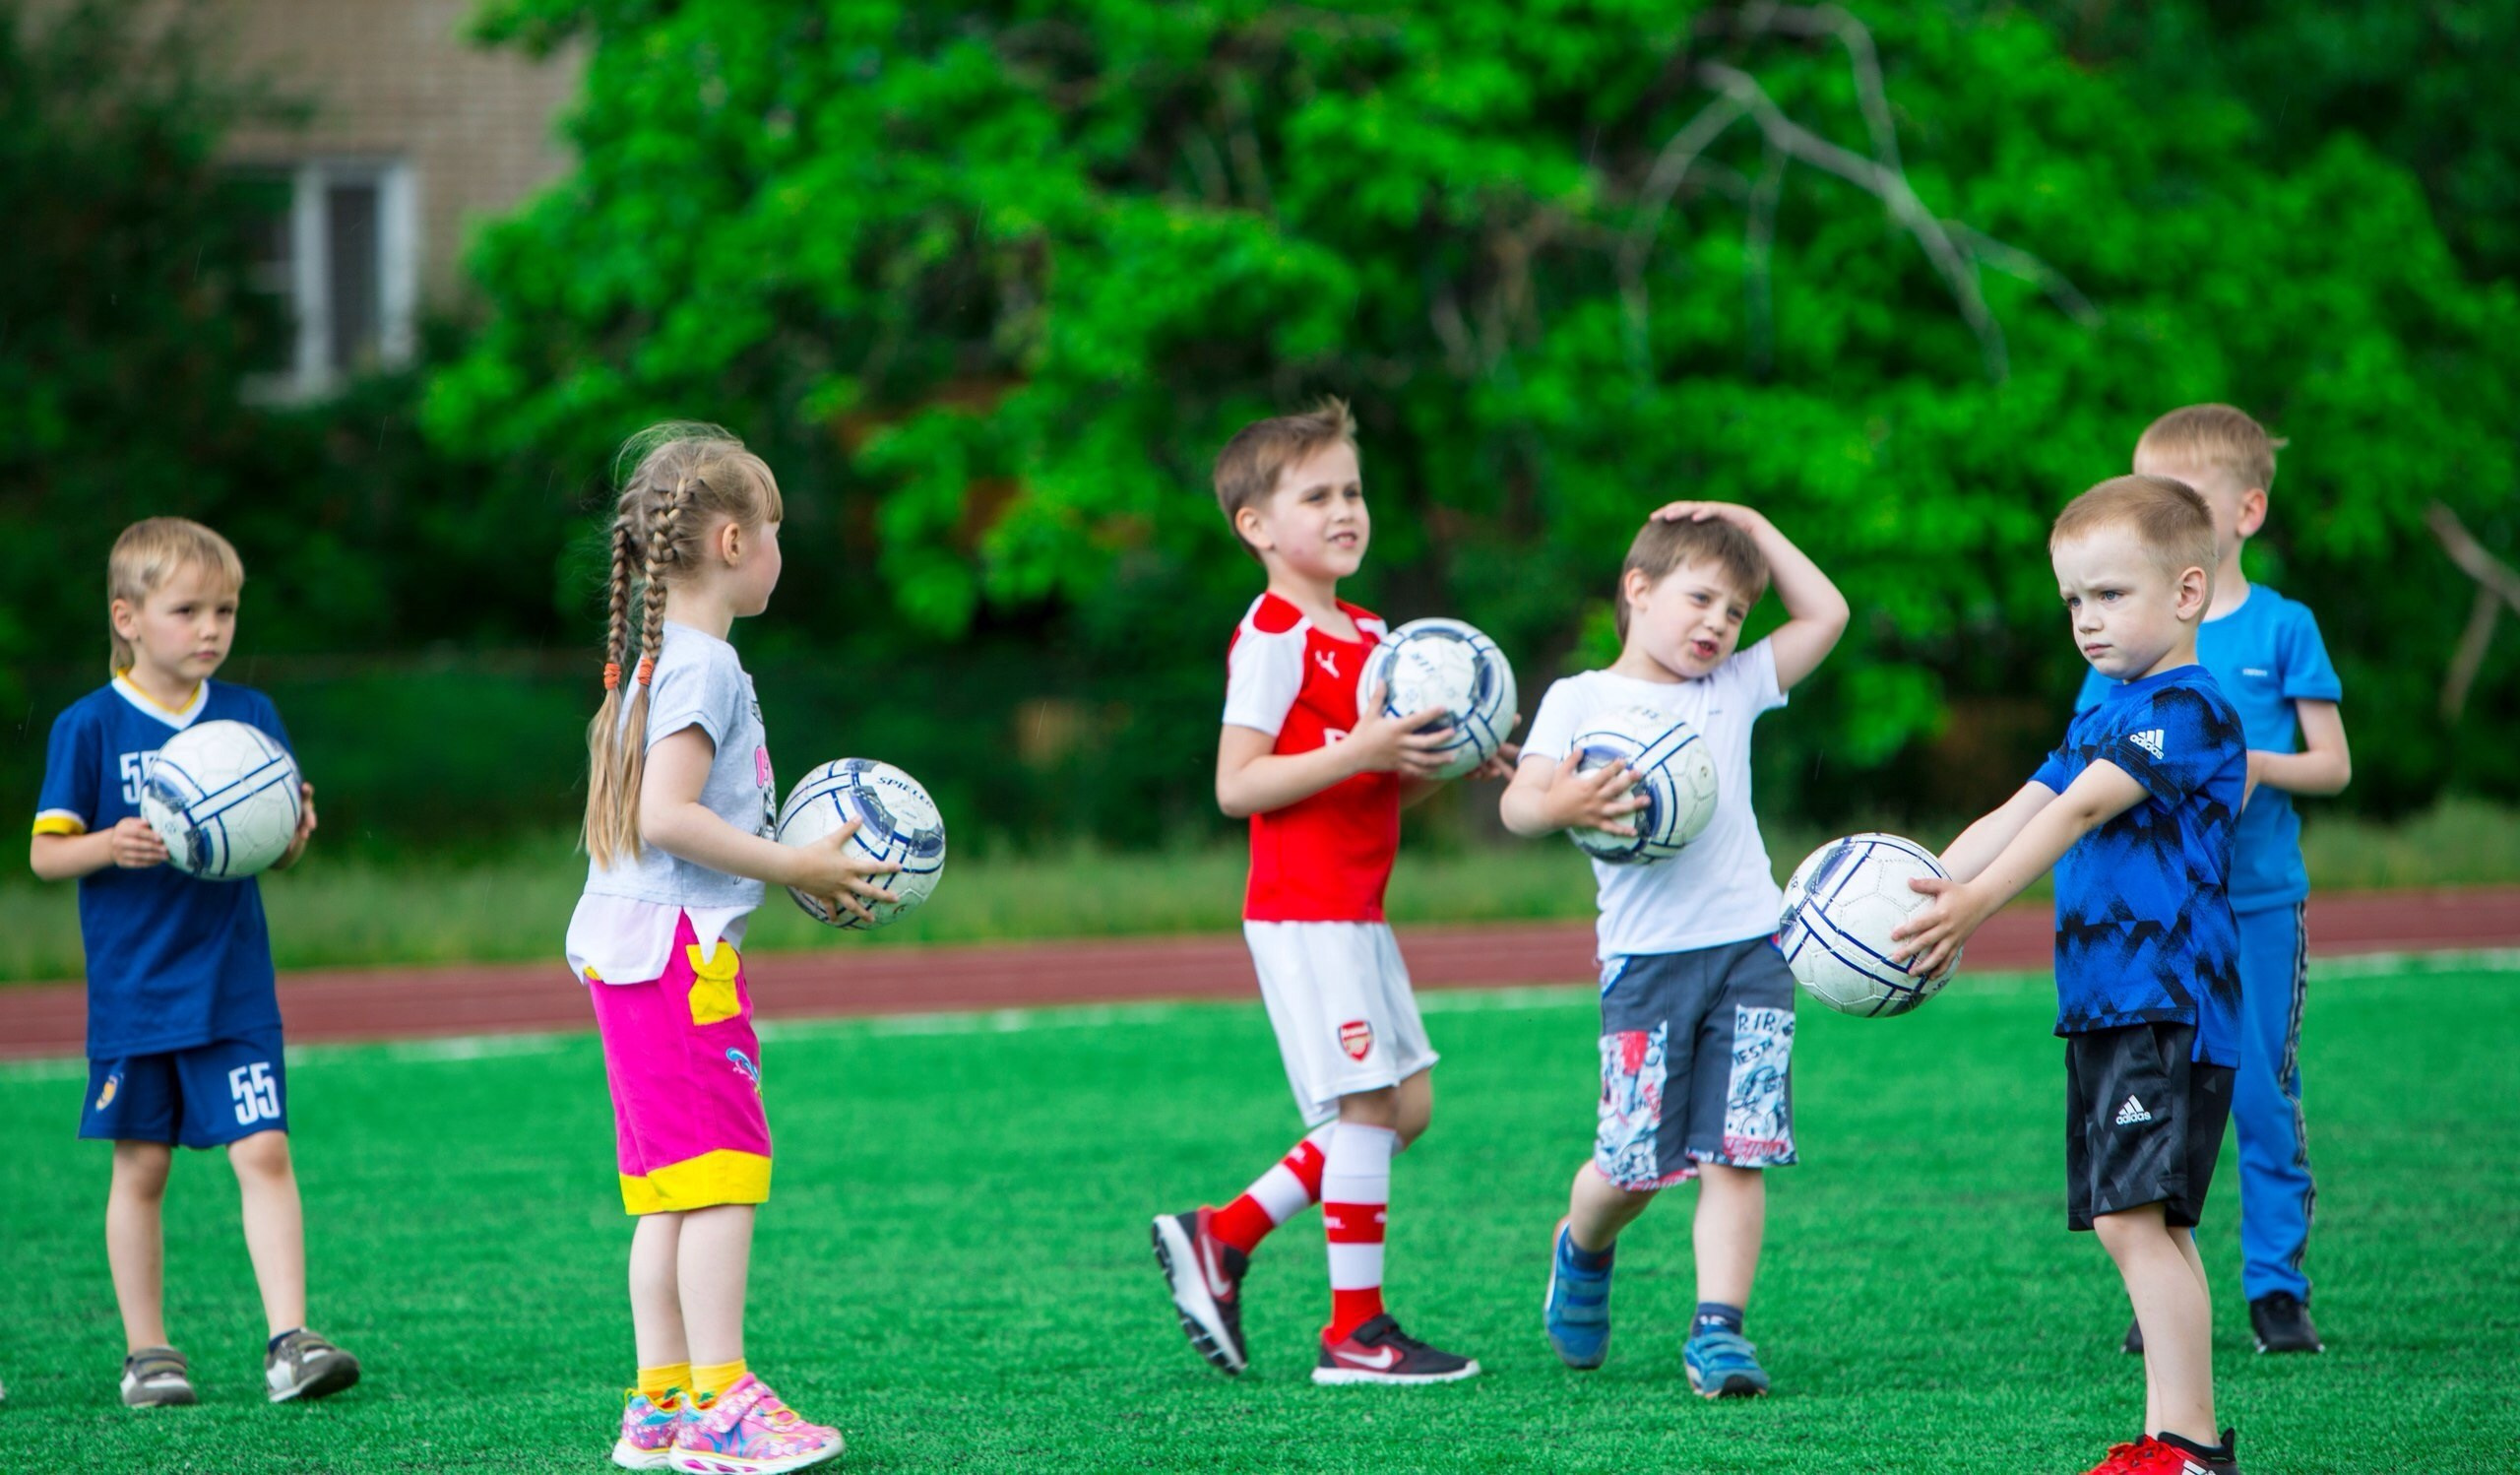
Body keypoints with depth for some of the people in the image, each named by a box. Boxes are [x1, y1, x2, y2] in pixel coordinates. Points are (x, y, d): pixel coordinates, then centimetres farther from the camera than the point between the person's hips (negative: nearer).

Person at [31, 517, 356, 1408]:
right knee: (140, 1166, 6)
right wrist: (110, 846, -22)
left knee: (263, 1151, -8)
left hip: (233, 987, 2)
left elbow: (278, 849, 11)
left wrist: (295, 833, -11)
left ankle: (289, 1341, -10)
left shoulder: (251, 717, 6)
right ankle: (146, 1352, 16)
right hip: (133, 990, -2)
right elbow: (44, 852, -2)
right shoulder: (90, 727, -4)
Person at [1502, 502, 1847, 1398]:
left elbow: (1826, 614, 17)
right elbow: (1518, 803, -6)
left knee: (1736, 1153, -7)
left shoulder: (1734, 689, 15)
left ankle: (1718, 1327, -6)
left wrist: (1753, 527, 15)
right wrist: (1559, 806, -29)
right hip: (1647, 955, -3)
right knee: (1636, 1163, 0)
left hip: (1751, 947, 3)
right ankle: (1581, 1251, 31)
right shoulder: (1581, 699, 4)